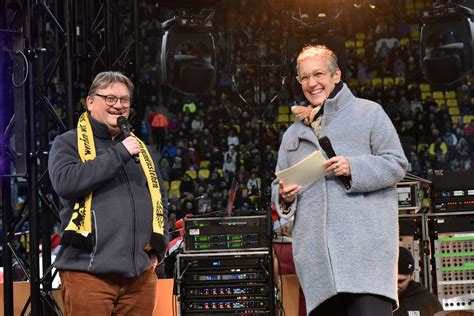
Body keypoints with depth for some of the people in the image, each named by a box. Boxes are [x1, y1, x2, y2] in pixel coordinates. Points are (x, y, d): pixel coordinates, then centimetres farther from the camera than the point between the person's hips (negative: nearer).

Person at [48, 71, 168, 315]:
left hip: (140, 274, 5)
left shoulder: (139, 148, 19)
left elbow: (159, 200, 23)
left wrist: (157, 248, 9)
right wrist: (119, 154, -13)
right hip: (89, 271, -5)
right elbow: (65, 182, -17)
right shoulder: (68, 144, 3)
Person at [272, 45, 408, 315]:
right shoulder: (293, 134, 25)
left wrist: (353, 168, -13)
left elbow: (397, 164, 3)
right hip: (315, 250, 5)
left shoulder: (369, 113, 11)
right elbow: (279, 184, 27)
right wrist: (284, 196, 3)